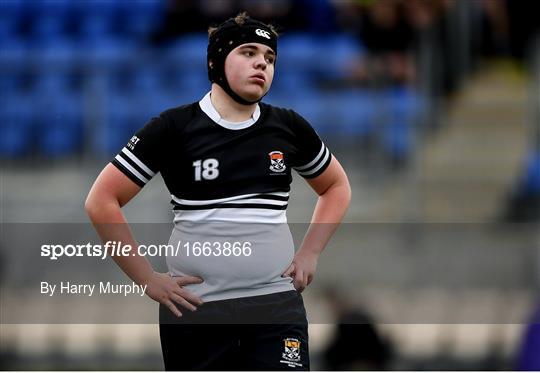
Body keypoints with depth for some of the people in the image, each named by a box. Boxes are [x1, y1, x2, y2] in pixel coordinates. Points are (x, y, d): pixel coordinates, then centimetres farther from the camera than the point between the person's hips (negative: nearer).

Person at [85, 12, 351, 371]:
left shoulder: (289, 127, 8)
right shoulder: (175, 127, -2)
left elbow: (337, 186, 25)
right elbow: (102, 201, -2)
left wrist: (309, 254, 11)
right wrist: (149, 280, -5)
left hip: (276, 302, 2)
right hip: (194, 309, -2)